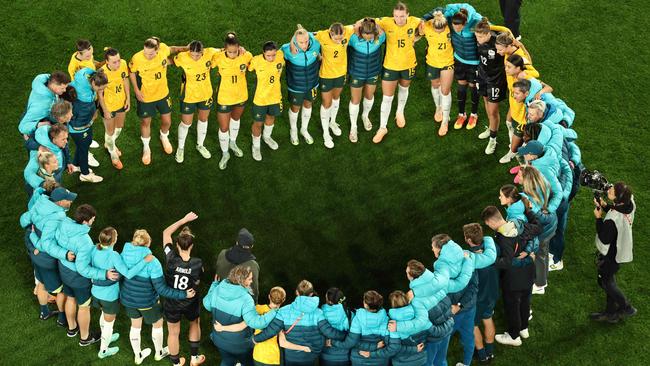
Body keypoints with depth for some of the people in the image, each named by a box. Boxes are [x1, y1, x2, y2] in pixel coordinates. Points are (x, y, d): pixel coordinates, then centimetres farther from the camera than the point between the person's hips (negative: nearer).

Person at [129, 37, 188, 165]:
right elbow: (131, 72, -9)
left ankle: (164, 137, 53)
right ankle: (146, 148, 42)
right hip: (145, 96, -3)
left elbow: (172, 49, 2)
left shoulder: (163, 49, -24)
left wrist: (185, 49, -13)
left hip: (162, 93, 3)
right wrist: (136, 90, -12)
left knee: (167, 121, 17)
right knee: (146, 122, 16)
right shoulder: (137, 59, -31)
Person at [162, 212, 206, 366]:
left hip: (172, 303, 0)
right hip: (191, 303, 0)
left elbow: (166, 232, -17)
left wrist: (184, 219, -15)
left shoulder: (171, 259, -28)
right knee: (195, 324, 31)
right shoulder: (197, 263, -27)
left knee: (173, 333, 21)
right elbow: (198, 281, -7)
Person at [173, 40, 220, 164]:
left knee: (203, 120, 22)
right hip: (189, 96, -3)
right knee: (186, 123, 10)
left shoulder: (210, 53, -22)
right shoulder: (182, 57, -27)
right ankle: (180, 148, 36)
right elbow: (172, 61, -4)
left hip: (206, 94, 3)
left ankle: (200, 145, 46)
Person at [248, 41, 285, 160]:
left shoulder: (281, 56, -22)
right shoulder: (256, 60, -28)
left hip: (275, 96, 3)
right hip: (260, 98, -3)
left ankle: (267, 136, 59)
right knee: (258, 123, 14)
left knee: (271, 117, 29)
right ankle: (256, 146, 40)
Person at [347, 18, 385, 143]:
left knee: (369, 96, 25)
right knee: (355, 100, 13)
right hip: (357, 73, -2)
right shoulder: (354, 37, -31)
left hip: (373, 72, 2)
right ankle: (353, 126, 37)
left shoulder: (380, 36, -24)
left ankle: (365, 116, 57)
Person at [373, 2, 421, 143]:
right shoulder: (387, 22, -24)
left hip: (408, 64, 2)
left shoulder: (414, 21, -18)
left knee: (404, 88, 28)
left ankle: (400, 113, 56)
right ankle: (383, 127, 20)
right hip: (390, 65, -2)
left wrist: (414, 40, -1)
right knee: (387, 97, 3)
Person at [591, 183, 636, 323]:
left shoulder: (612, 220, -41)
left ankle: (627, 308, 32)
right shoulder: (629, 203, -17)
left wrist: (598, 218, -21)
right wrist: (605, 206, -8)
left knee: (605, 281, 18)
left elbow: (604, 239, -25)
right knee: (609, 279, 25)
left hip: (610, 256, -8)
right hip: (621, 250, 8)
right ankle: (611, 312, 40)